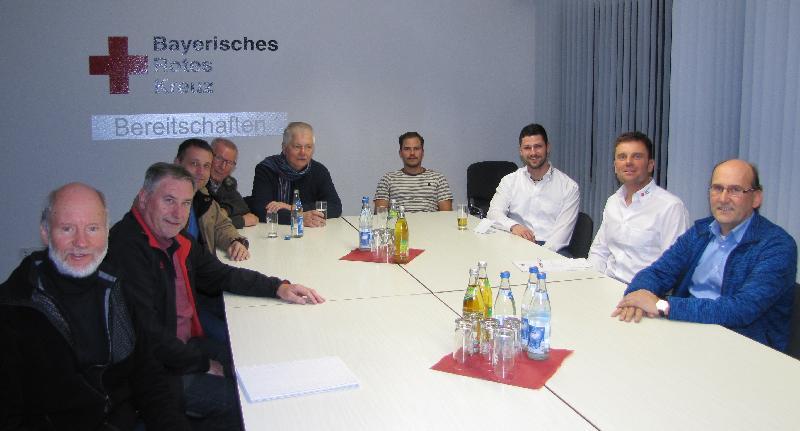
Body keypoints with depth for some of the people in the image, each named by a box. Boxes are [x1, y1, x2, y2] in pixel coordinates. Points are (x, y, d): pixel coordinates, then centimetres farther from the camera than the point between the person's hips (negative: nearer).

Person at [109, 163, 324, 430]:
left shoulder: (177, 240, 7)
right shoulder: (126, 248, -24)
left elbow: (220, 275, 17)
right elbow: (145, 334, -26)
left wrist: (278, 287, 3)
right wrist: (202, 364, -14)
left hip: (187, 344, 10)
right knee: (241, 400, -15)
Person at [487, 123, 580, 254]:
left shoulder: (569, 186, 6)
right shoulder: (509, 181, 14)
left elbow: (562, 230, -4)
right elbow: (494, 213, 1)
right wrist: (513, 226, -22)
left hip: (551, 250, 0)